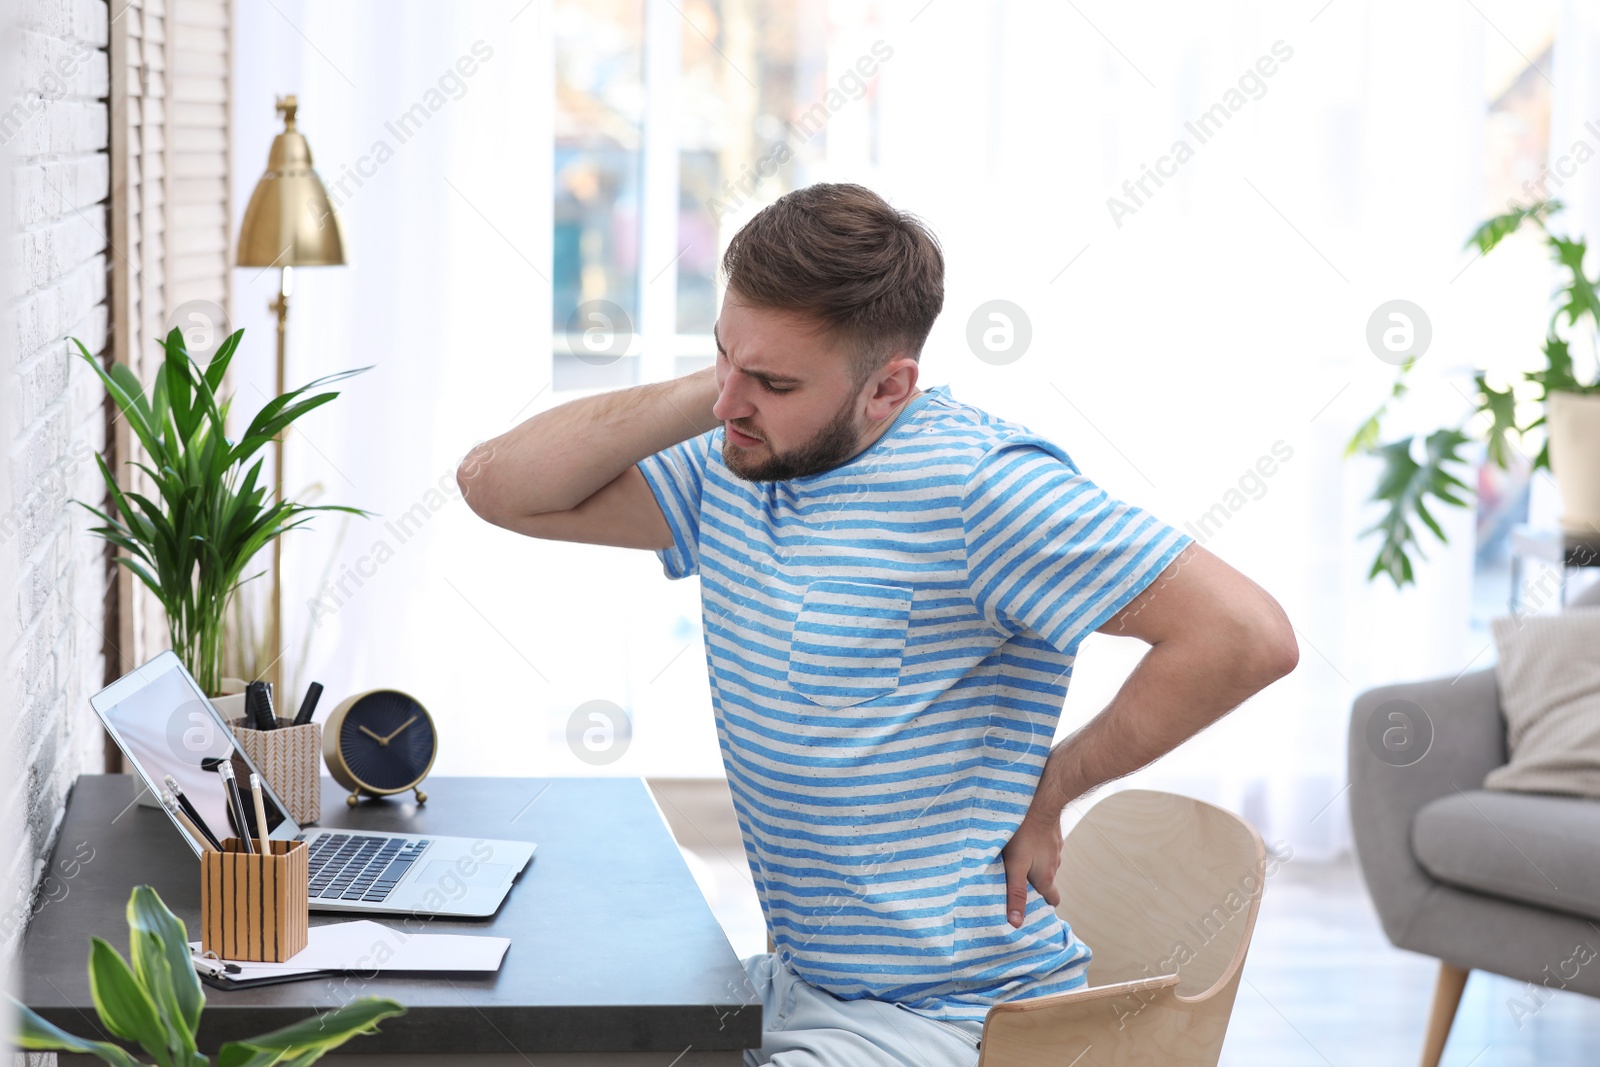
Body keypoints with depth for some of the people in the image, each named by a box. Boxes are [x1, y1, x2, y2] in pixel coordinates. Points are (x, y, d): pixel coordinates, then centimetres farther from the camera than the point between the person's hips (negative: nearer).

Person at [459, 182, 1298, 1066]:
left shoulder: (973, 481, -20)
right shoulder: (734, 468, 5)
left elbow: (1247, 636, -24)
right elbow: (499, 484, 3)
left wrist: (1046, 791, -13)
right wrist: (707, 389, -7)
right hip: (799, 985, 8)